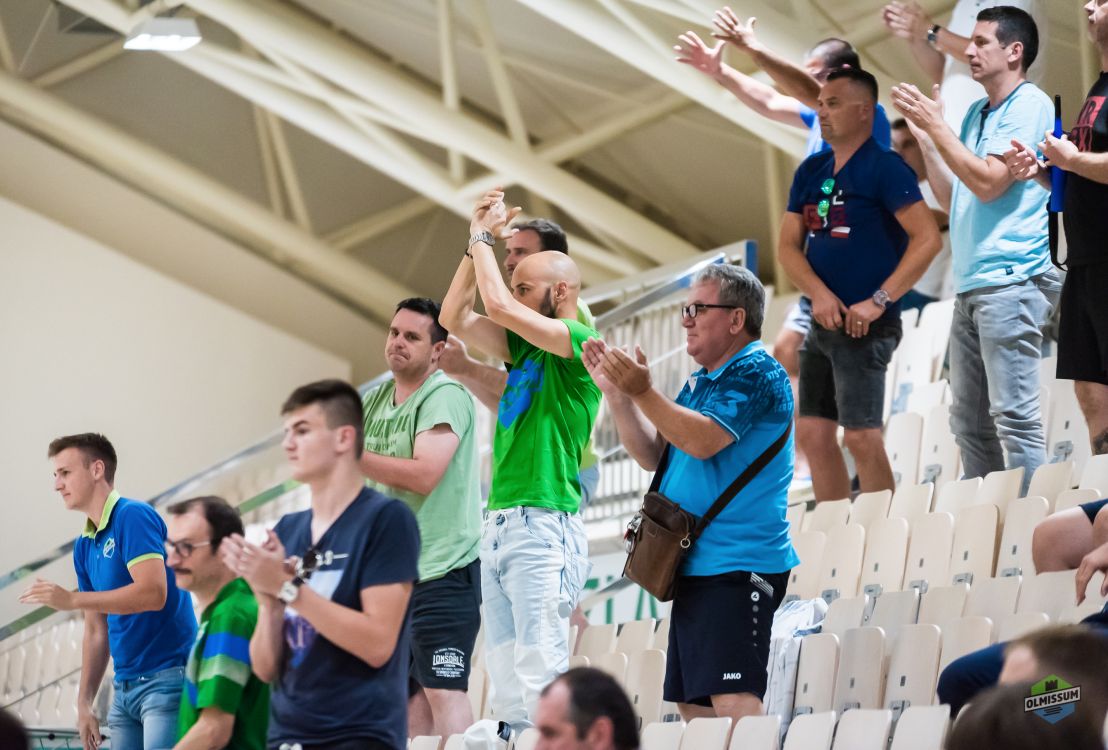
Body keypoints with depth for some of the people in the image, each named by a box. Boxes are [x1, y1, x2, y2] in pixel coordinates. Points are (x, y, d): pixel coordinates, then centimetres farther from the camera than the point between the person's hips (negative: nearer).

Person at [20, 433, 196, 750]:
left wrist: (73, 599, -22)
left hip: (166, 678, -8)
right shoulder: (84, 546, 16)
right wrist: (84, 702, 13)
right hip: (124, 686, 8)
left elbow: (153, 593, -22)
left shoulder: (133, 516, -9)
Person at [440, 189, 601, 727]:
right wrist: (479, 242, 13)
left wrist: (483, 240, 0)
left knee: (540, 680, -14)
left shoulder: (581, 342, -5)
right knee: (506, 687, 4)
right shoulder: (523, 347, 19)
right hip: (499, 524, 9)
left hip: (543, 526, -8)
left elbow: (499, 306, -15)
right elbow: (454, 318, 19)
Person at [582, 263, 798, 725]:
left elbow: (703, 440, -22)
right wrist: (615, 392, 9)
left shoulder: (757, 375, -9)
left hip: (736, 566, -10)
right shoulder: (700, 382, 19)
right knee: (693, 706, 11)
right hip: (696, 566, 10)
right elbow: (653, 455, 19)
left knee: (733, 701, -18)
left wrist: (643, 392, -21)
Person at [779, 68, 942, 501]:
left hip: (864, 325, -8)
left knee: (861, 436, -12)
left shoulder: (885, 168, -8)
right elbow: (788, 246, 10)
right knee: (812, 433, 7)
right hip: (824, 323, 8)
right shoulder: (811, 172, 13)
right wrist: (818, 294, -10)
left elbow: (928, 239, -16)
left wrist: (878, 302, -21)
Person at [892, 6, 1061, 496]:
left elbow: (988, 183, -15)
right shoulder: (976, 114, 20)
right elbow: (952, 198, 21)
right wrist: (923, 133, 14)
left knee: (1014, 416, -12)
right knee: (969, 420, 9)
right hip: (972, 285, 9)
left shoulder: (1030, 105, -5)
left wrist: (936, 125, -9)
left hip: (1011, 281, -9)